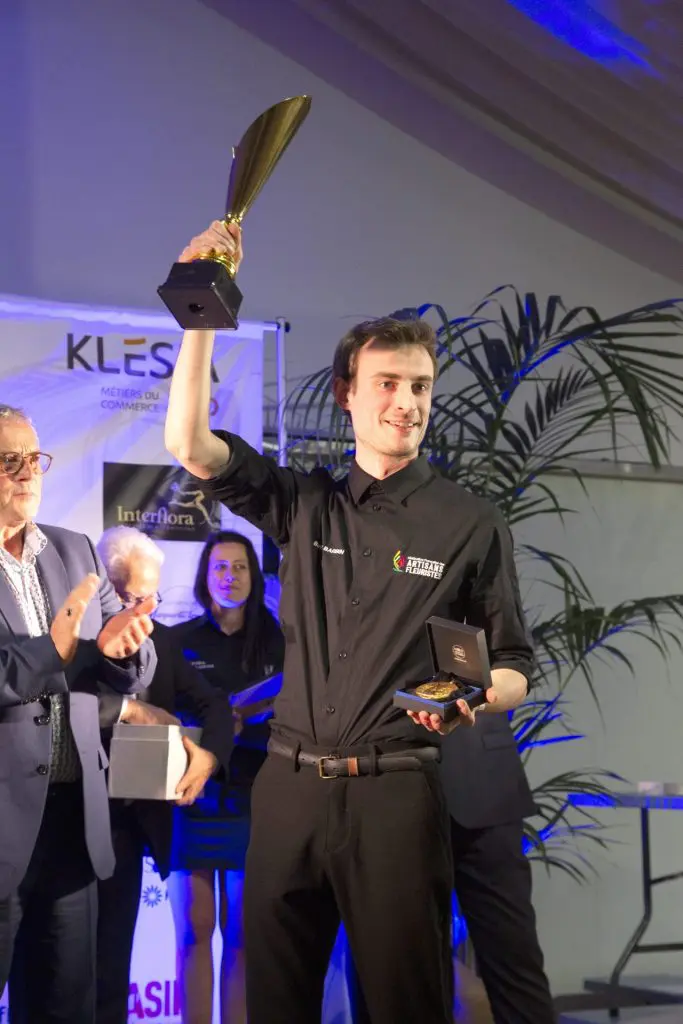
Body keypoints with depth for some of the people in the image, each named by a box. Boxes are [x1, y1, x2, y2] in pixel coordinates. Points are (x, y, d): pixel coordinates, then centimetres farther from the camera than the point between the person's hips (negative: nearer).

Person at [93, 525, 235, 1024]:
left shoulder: (162, 638, 10)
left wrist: (209, 754, -14)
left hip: (133, 815, 5)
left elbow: (214, 705, 6)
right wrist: (126, 708, -20)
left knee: (112, 954, 12)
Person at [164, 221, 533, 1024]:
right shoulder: (303, 504, 10)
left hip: (395, 792, -3)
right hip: (290, 783, 3)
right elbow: (189, 444, 0)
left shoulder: (472, 526, 2)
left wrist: (472, 700, -18)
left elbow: (512, 668, 5)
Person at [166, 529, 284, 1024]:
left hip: (253, 803, 1)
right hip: (191, 802, -1)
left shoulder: (277, 645, 9)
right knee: (194, 930, -1)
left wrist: (243, 726, -14)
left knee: (242, 933, 1)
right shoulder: (179, 641, 7)